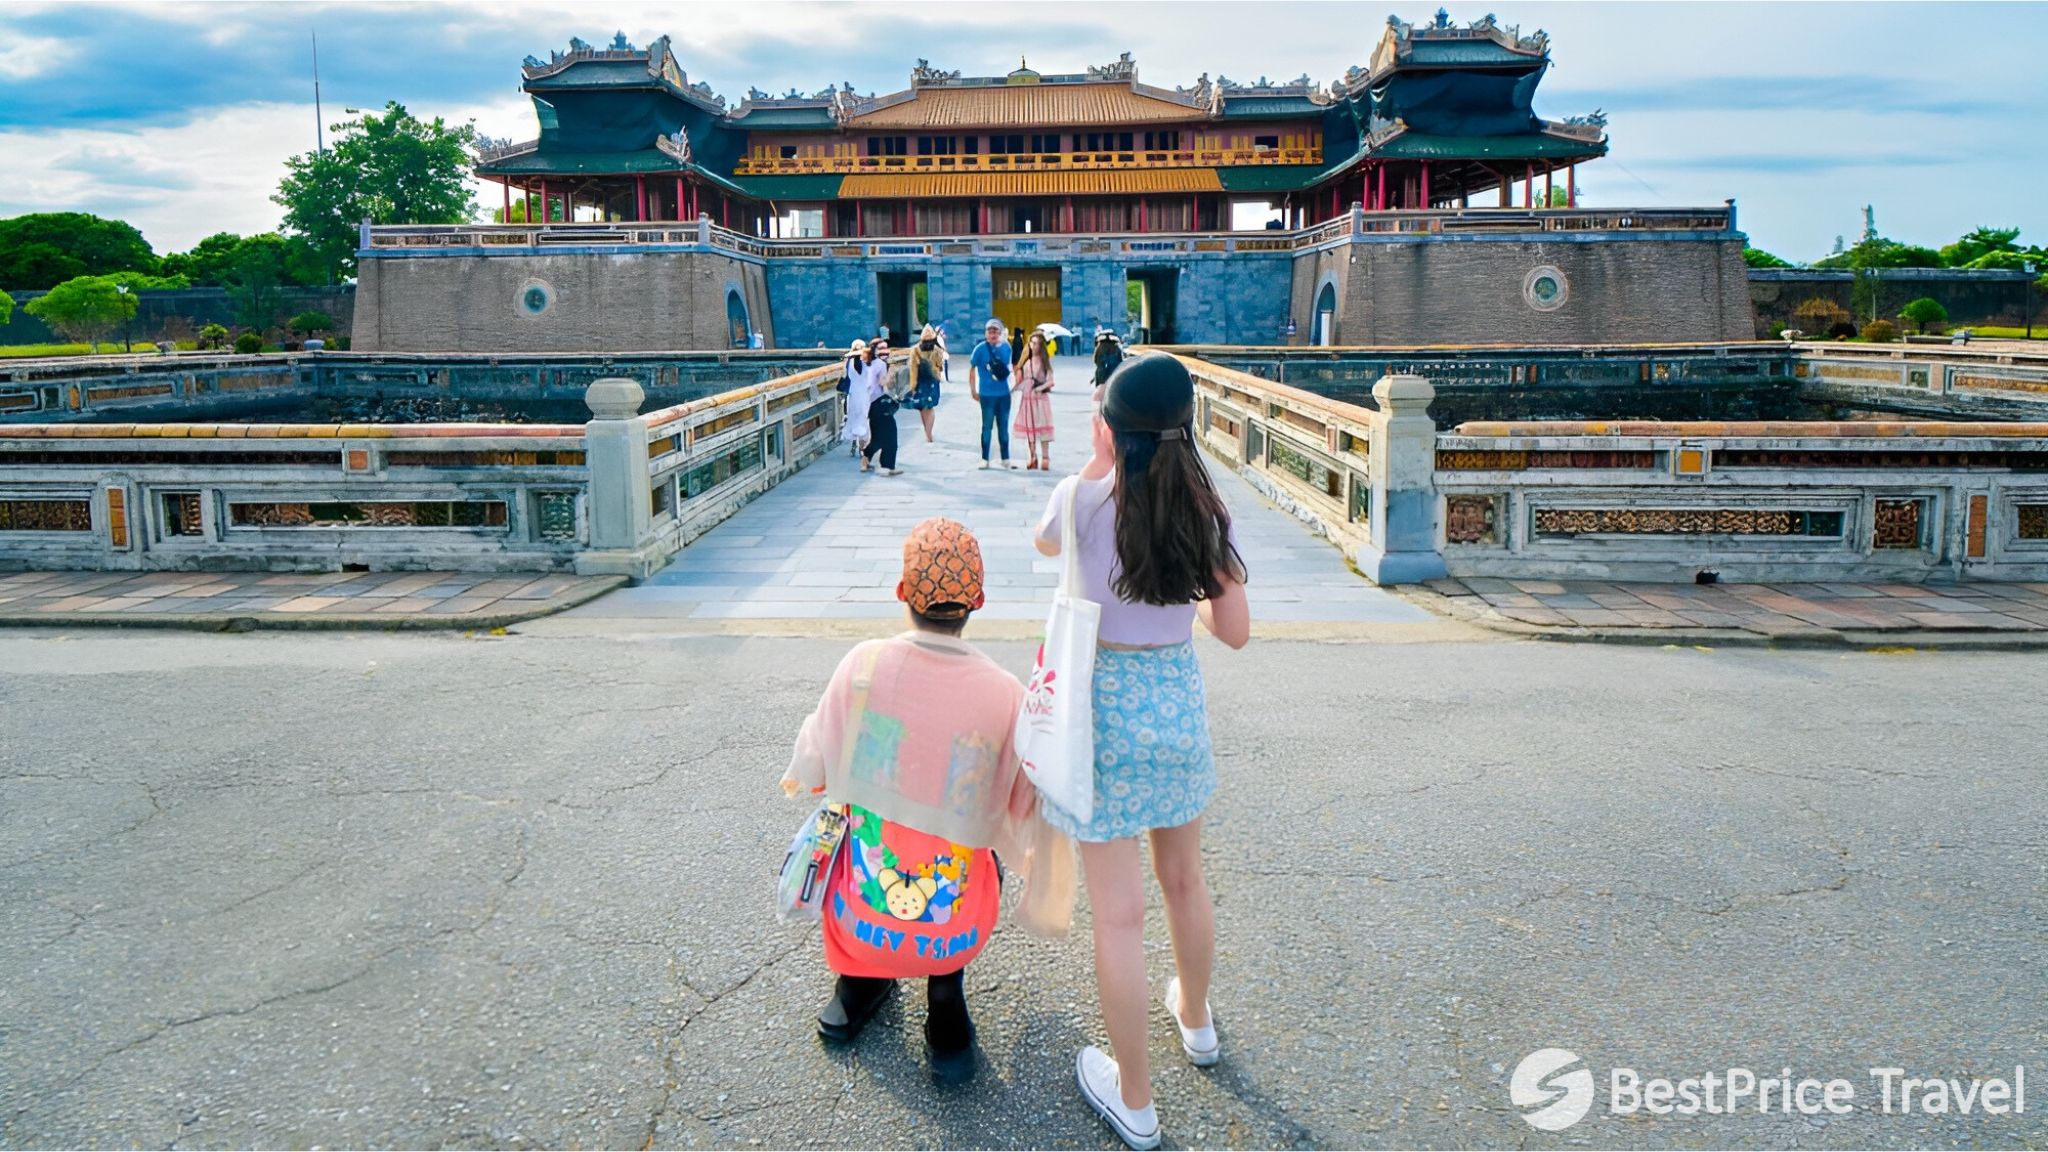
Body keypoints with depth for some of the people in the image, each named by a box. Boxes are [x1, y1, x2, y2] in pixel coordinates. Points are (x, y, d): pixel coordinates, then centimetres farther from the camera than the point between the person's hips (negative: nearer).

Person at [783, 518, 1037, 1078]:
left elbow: (811, 774, -1)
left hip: (858, 923, 1)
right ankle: (946, 990, 16)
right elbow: (1024, 809, 0)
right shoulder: (1004, 693, -13)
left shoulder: (864, 663, -12)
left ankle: (858, 980, 32)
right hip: (954, 934, 0)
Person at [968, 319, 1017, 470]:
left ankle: (1005, 459, 19)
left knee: (1003, 427, 10)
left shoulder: (1006, 347, 2)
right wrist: (973, 391, -1)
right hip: (987, 395, -3)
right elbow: (972, 369, 0)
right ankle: (985, 459, 13)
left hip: (1004, 394, 3)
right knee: (987, 427, 4)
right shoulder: (980, 349, -7)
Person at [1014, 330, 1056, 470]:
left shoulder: (1044, 361, -3)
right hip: (1027, 398, 4)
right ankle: (1033, 457, 15)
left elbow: (1050, 381, -8)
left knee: (1042, 427, -4)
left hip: (1040, 397, -4)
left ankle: (1045, 458, -2)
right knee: (1029, 427, 7)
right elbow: (1020, 379, 14)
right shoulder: (1026, 360, 8)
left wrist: (1041, 387, -22)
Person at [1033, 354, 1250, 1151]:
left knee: (1118, 911, 5)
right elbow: (1236, 632, -1)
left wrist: (1096, 464, 9)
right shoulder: (1207, 509, -5)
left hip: (1106, 706, -4)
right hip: (1178, 702, 4)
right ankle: (1195, 1020, 49)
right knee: (1185, 881, 25)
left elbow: (1045, 544, 11)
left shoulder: (1086, 498, -14)